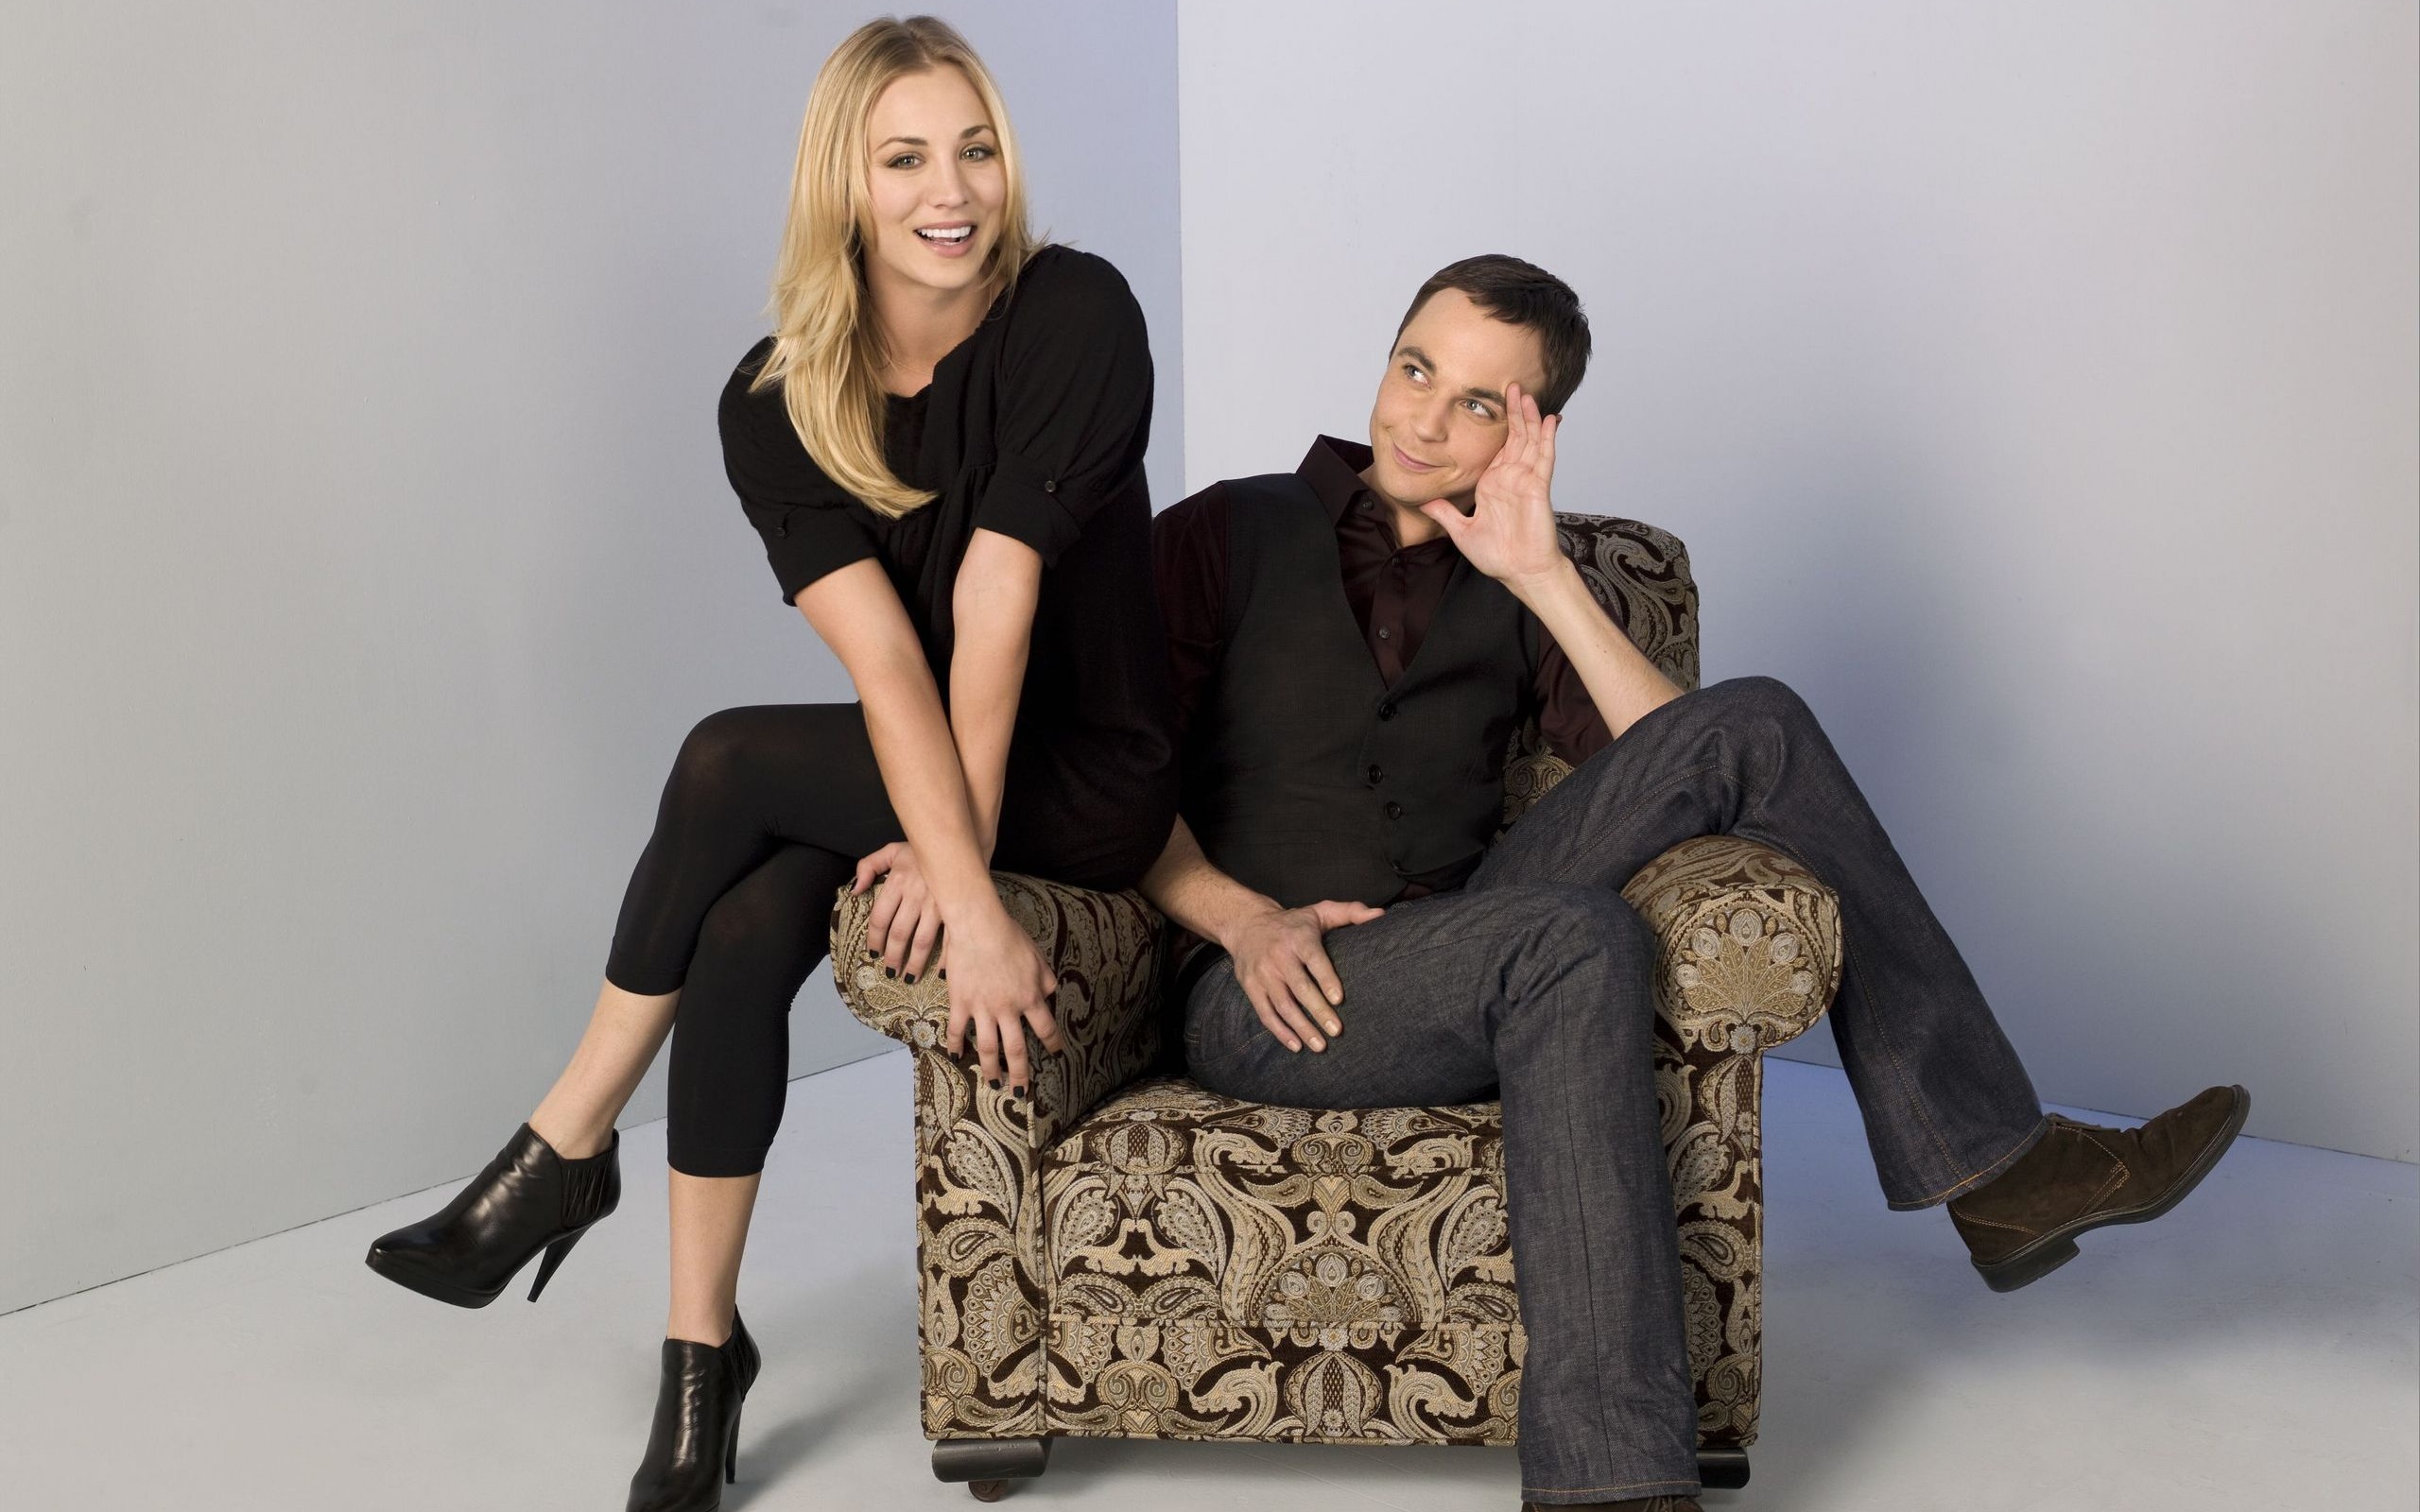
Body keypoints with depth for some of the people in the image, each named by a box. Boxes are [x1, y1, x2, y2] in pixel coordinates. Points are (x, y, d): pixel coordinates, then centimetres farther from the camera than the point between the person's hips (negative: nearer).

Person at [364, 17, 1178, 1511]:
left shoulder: (1073, 314, -17)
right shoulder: (777, 399, -7)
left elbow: (996, 593, -21)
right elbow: (882, 652, -18)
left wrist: (962, 854, -21)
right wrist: (973, 903, -27)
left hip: (1090, 780, -4)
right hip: (911, 762, 4)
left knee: (730, 766, -22)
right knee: (742, 938, -23)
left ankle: (567, 1152, -3)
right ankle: (702, 1343, -6)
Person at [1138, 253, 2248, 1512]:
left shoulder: (1511, 591, 18)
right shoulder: (1227, 535, 9)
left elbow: (1683, 761, 2)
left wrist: (1544, 578, -3)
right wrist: (1243, 920, -16)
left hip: (1460, 976, 4)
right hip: (1270, 999, -4)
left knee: (1749, 724, -13)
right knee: (1572, 938, -36)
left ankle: (1991, 1165, -15)